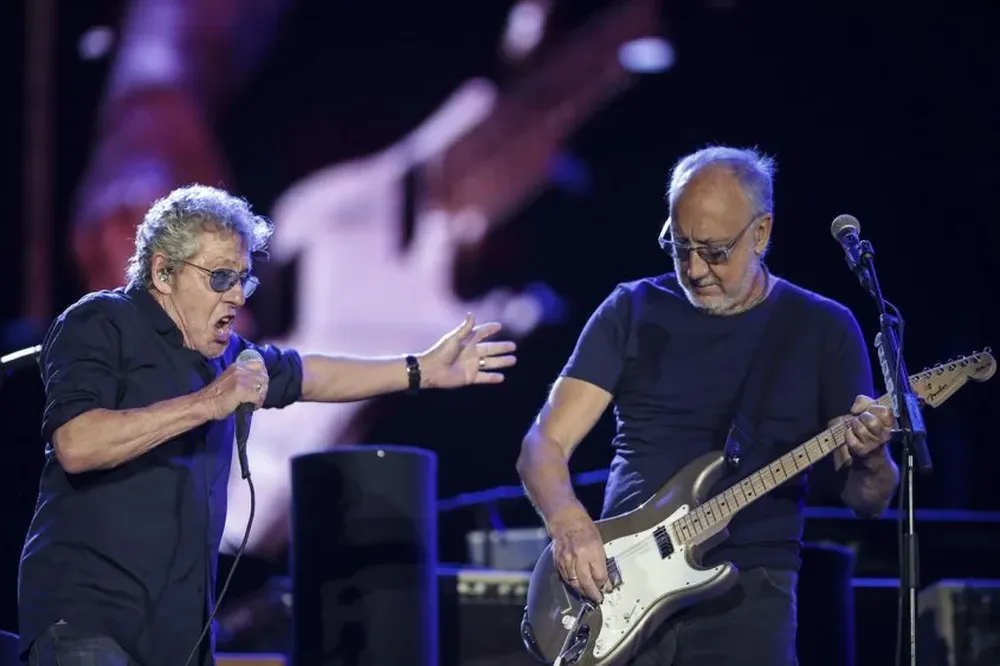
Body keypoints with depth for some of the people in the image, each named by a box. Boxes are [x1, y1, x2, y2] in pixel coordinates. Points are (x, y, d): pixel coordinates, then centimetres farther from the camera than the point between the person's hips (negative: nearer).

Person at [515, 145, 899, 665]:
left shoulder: (823, 328, 7)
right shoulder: (633, 311, 9)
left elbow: (867, 501, 7)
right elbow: (544, 444, 4)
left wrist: (870, 460, -17)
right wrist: (568, 522, -18)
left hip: (746, 588, -1)